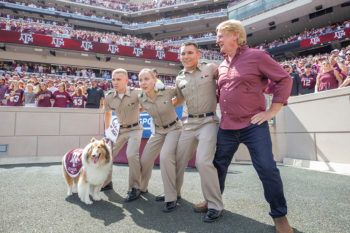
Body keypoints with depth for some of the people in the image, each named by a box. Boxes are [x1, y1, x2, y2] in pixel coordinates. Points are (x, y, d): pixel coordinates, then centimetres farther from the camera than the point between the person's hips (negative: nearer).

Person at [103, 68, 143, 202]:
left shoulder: (136, 93, -21)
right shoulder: (109, 96, -8)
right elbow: (107, 113, 11)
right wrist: (107, 131, 11)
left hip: (134, 129, -5)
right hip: (119, 130, 5)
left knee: (131, 154, -24)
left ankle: (135, 188, -7)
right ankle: (107, 182, 33)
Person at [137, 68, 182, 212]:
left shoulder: (168, 91, -21)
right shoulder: (141, 99, -11)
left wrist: (172, 105, -13)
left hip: (174, 128, -4)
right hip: (158, 131, 5)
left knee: (165, 157, -27)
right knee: (145, 160, 8)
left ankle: (171, 198, -13)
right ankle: (141, 188, 38)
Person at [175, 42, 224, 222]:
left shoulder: (210, 69, -1)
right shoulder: (179, 79, 12)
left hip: (208, 121, -5)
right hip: (189, 123, 5)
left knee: (203, 162, -19)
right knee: (178, 160, 11)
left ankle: (215, 205, -1)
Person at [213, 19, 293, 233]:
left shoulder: (256, 56, -4)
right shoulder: (222, 66, 14)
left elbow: (285, 79, -4)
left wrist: (272, 111, -9)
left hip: (253, 126, -6)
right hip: (226, 128, 6)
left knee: (267, 169, -1)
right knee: (218, 165, 14)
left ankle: (279, 215, 21)